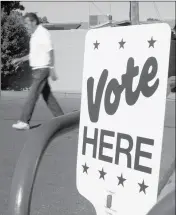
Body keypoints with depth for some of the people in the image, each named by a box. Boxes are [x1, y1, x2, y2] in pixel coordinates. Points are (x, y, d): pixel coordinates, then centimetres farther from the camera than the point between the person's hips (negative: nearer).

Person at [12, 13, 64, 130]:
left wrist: (52, 69, -20)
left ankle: (24, 122, -7)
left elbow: (51, 52, -16)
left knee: (33, 95, -9)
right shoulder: (34, 35, 16)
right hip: (37, 69, 9)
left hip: (42, 69, -9)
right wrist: (20, 59, 17)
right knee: (47, 95, 11)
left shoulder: (43, 33, -12)